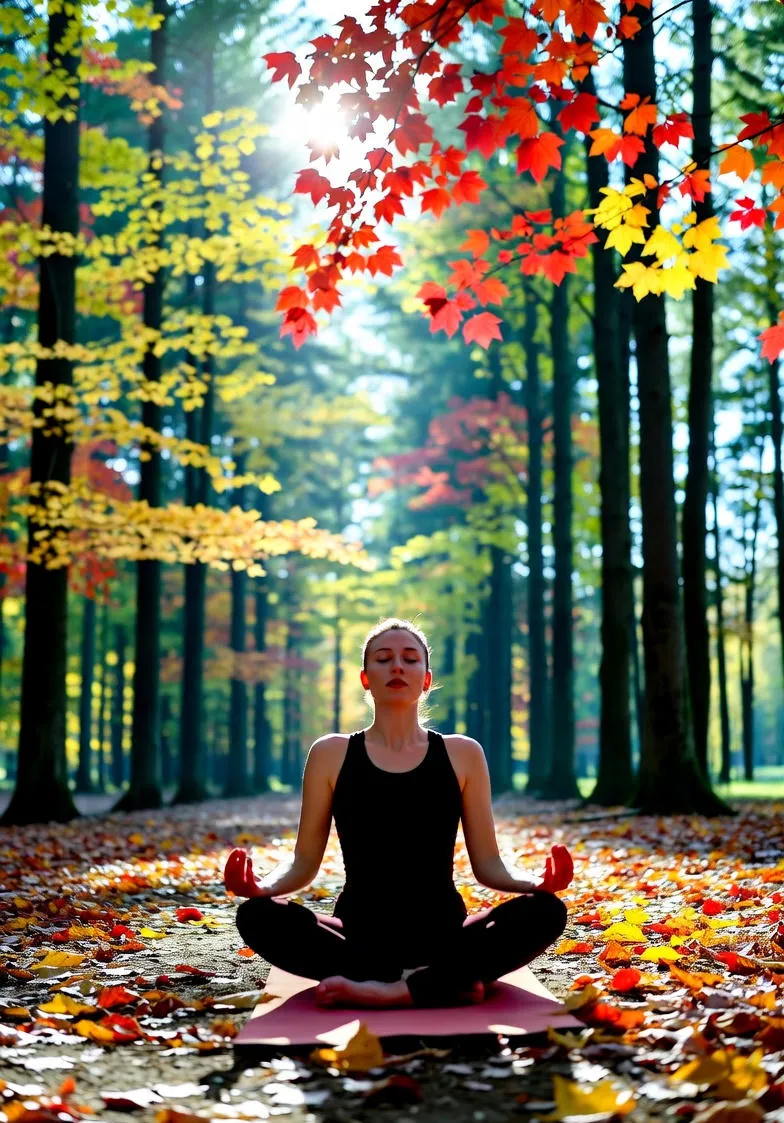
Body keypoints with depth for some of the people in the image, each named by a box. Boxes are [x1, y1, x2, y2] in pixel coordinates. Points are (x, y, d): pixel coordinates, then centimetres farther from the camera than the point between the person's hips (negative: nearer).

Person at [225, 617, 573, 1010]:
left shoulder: (463, 755, 8)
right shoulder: (331, 754, 7)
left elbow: (487, 865, 7)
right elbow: (304, 862, 6)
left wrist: (535, 883, -16)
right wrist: (261, 885, -16)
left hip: (442, 936, 0)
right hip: (359, 937, 0)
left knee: (544, 911, -27)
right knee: (259, 917, -30)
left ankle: (395, 990, -32)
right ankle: (445, 982, -31)